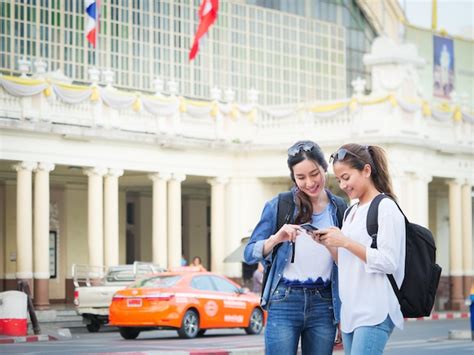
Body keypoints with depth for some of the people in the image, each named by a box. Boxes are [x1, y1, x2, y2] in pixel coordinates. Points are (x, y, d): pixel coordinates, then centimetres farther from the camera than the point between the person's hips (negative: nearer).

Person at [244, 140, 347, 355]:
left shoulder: (339, 208, 7)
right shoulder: (278, 206, 0)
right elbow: (249, 254, -3)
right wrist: (276, 239, -22)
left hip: (324, 305, 3)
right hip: (284, 302, -2)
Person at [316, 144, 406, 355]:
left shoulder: (385, 208, -6)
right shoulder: (351, 212, 18)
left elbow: (389, 262, -13)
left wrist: (345, 242, -14)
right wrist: (328, 245, 6)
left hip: (375, 314, -8)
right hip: (350, 312, 8)